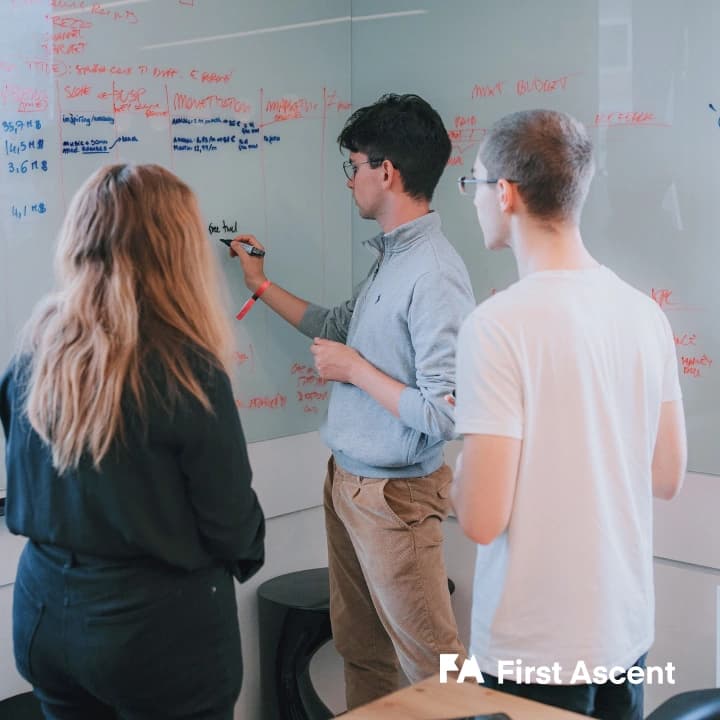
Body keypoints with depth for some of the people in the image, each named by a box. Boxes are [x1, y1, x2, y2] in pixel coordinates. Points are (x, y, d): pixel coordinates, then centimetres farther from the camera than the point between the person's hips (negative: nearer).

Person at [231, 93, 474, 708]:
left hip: (393, 495, -9)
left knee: (432, 659, 3)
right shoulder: (391, 257, 6)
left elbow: (443, 416, -28)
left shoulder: (434, 276, -24)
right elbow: (339, 327, 23)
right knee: (360, 648, 21)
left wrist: (355, 370, -17)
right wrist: (262, 284, 26)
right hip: (347, 479, 9)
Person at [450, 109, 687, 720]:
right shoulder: (645, 312, -1)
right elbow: (667, 478, 8)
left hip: (537, 650, -6)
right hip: (628, 630, 6)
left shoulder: (499, 324, -21)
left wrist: (467, 450, -1)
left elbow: (482, 520, -20)